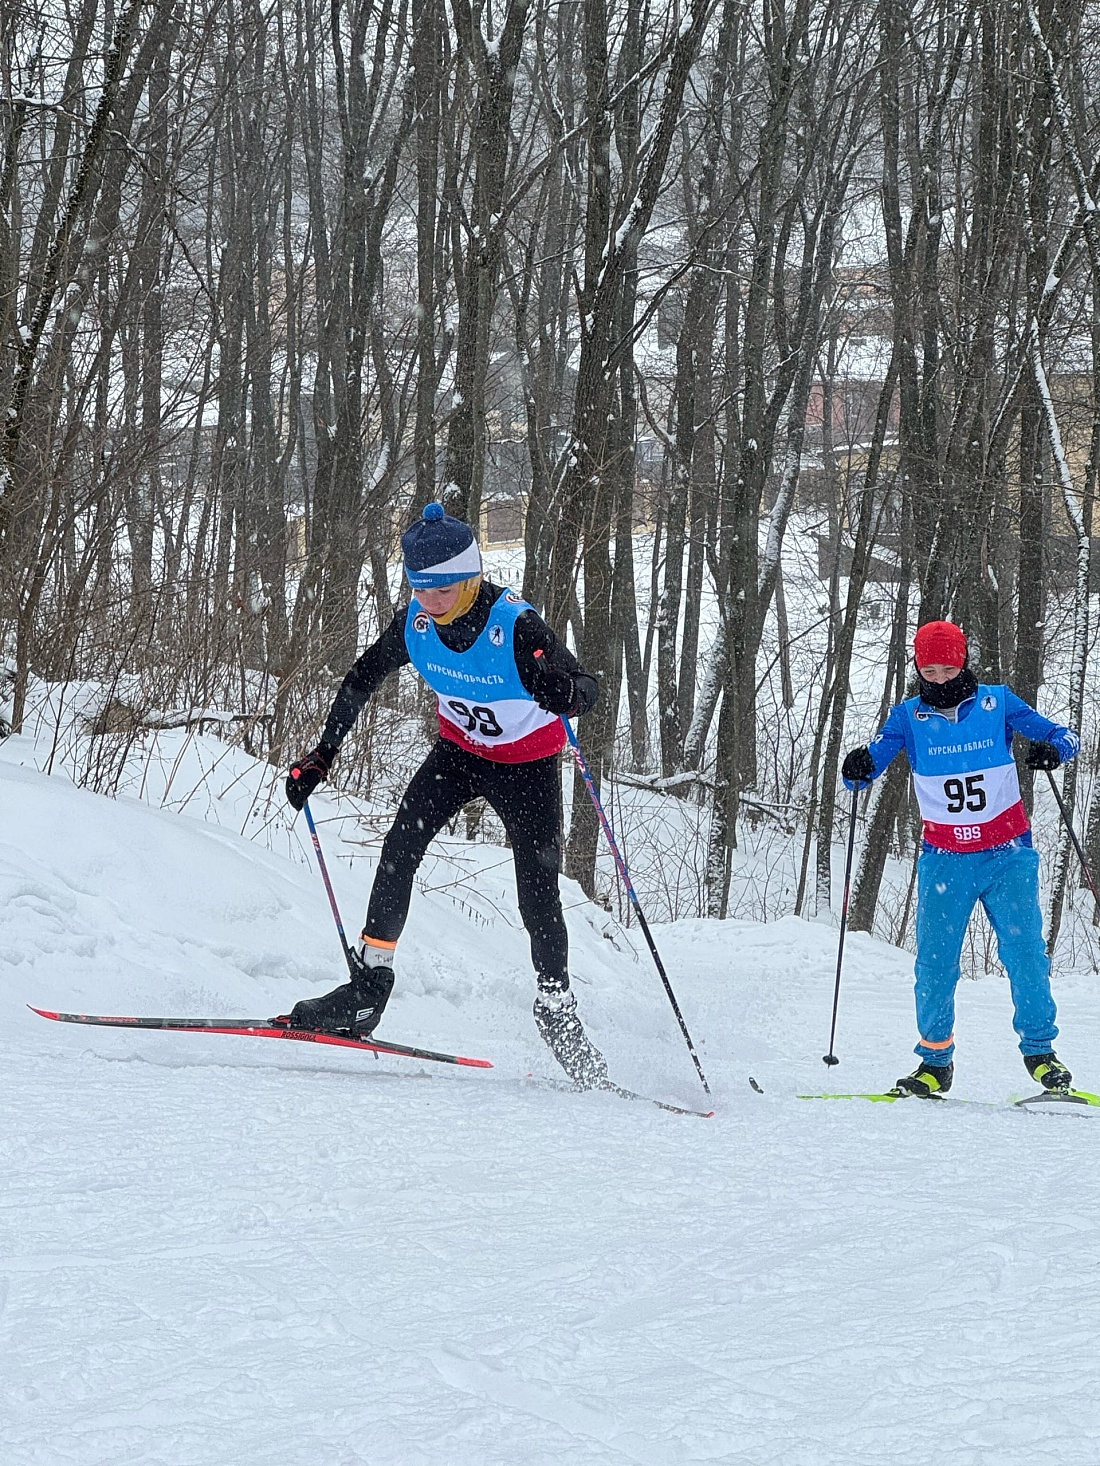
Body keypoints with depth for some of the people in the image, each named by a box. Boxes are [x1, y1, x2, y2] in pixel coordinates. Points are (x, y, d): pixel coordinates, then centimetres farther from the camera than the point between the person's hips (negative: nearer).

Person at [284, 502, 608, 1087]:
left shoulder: (516, 627, -31)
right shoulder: (415, 623, -17)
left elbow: (588, 689, -30)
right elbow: (360, 681, -1)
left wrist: (561, 691, -55)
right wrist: (319, 759, -1)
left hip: (527, 765, -4)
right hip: (459, 751, 4)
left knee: (538, 895, -6)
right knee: (400, 848, -17)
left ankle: (559, 1014, 14)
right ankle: (368, 986, -12)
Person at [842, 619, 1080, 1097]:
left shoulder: (997, 703, -1)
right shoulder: (908, 717, 1)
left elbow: (1063, 737, -2)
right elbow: (872, 761, -6)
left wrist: (1052, 748, -25)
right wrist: (858, 768, -30)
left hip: (1008, 855, -1)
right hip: (944, 858, 1)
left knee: (1025, 953, -8)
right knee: (935, 962, -3)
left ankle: (1040, 1051, 6)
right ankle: (935, 1060, 10)